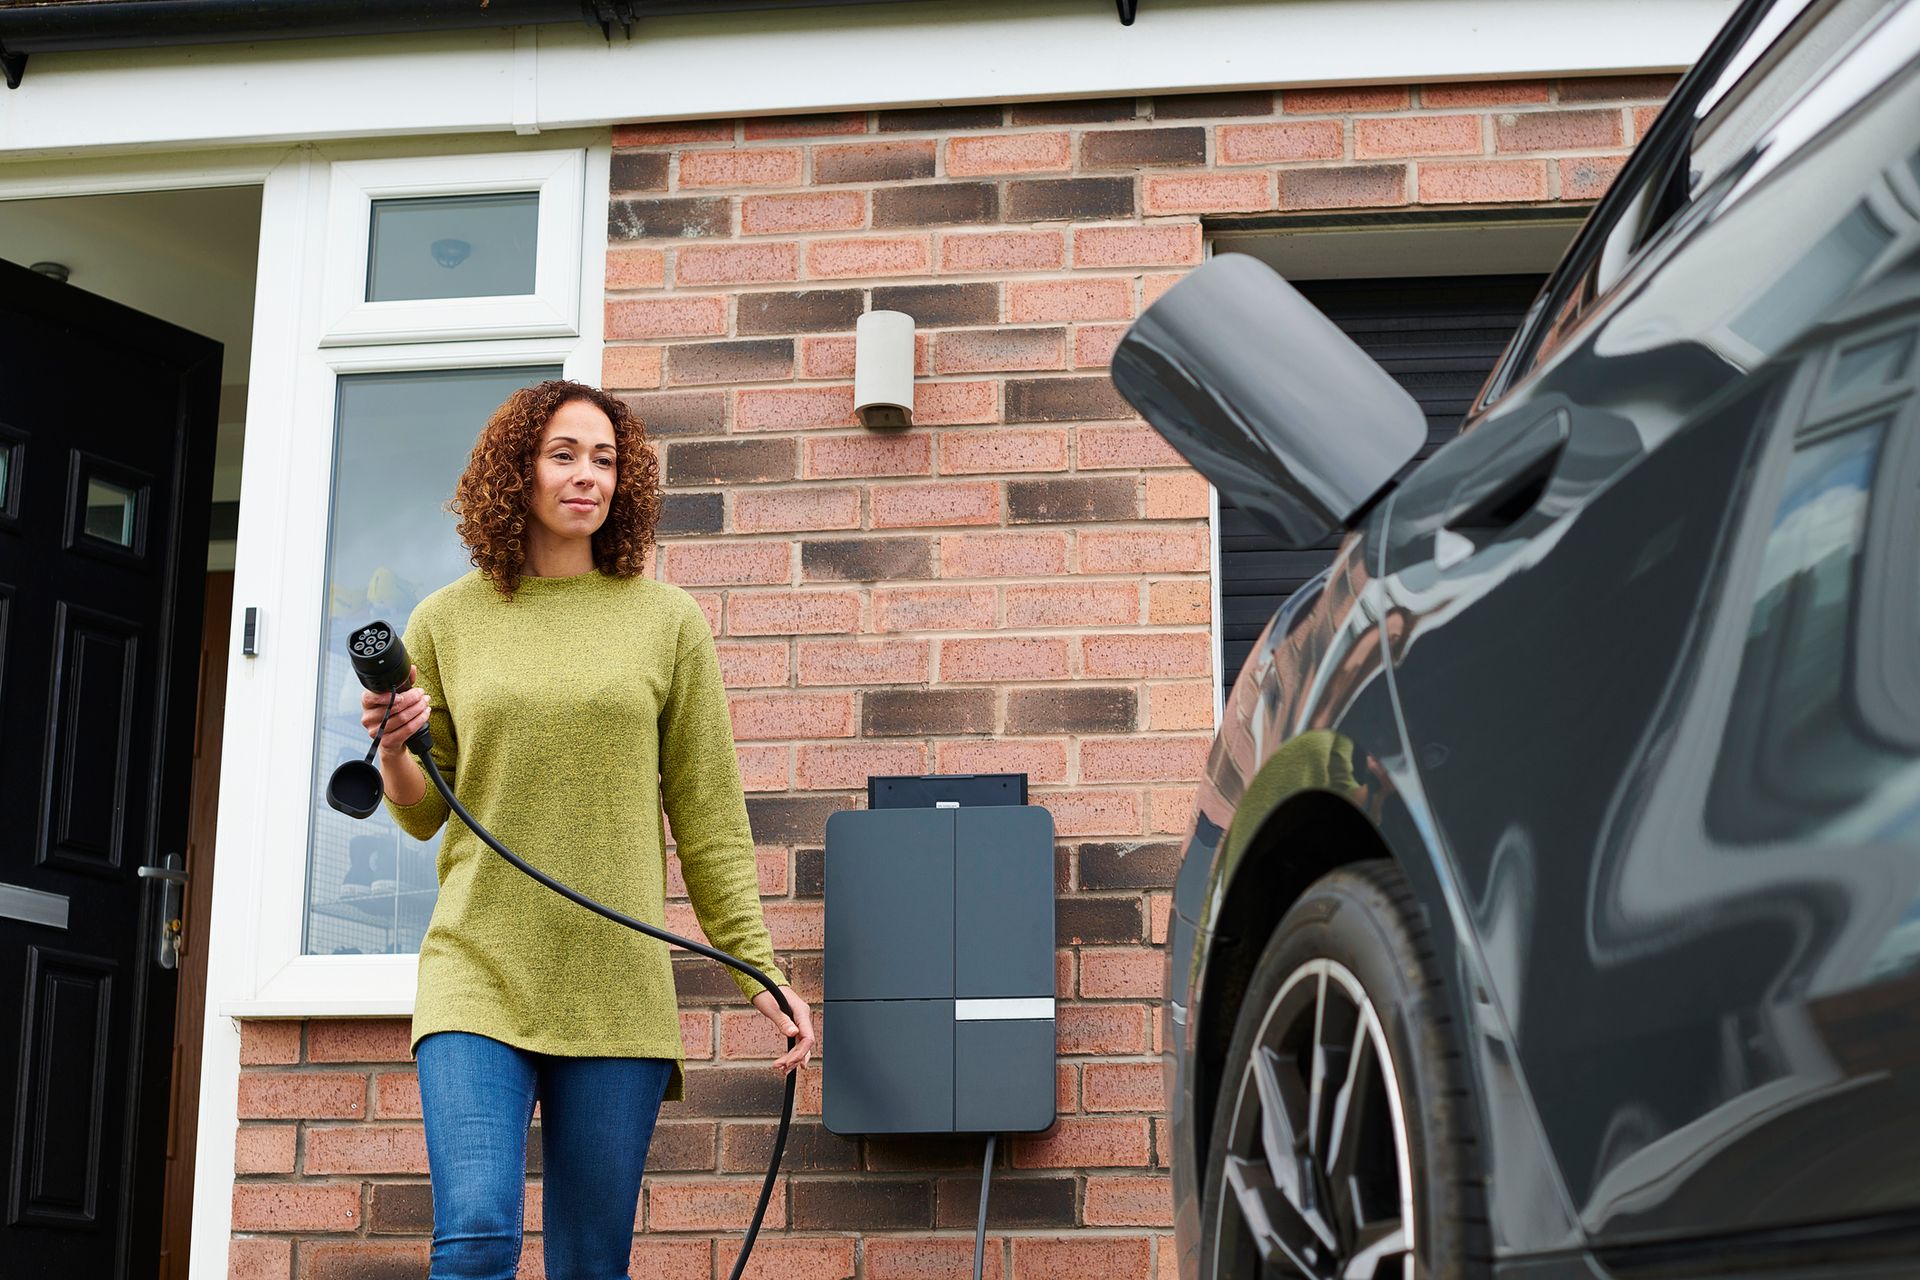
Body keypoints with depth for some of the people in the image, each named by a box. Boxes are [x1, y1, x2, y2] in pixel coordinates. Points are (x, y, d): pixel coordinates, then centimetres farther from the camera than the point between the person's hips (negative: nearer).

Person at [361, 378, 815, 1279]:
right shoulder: (447, 622, 8)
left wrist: (759, 969, 2)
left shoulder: (666, 622, 6)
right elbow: (423, 814, 15)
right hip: (479, 971, 0)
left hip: (617, 986, 0)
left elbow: (710, 818, 8)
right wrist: (395, 752, -6)